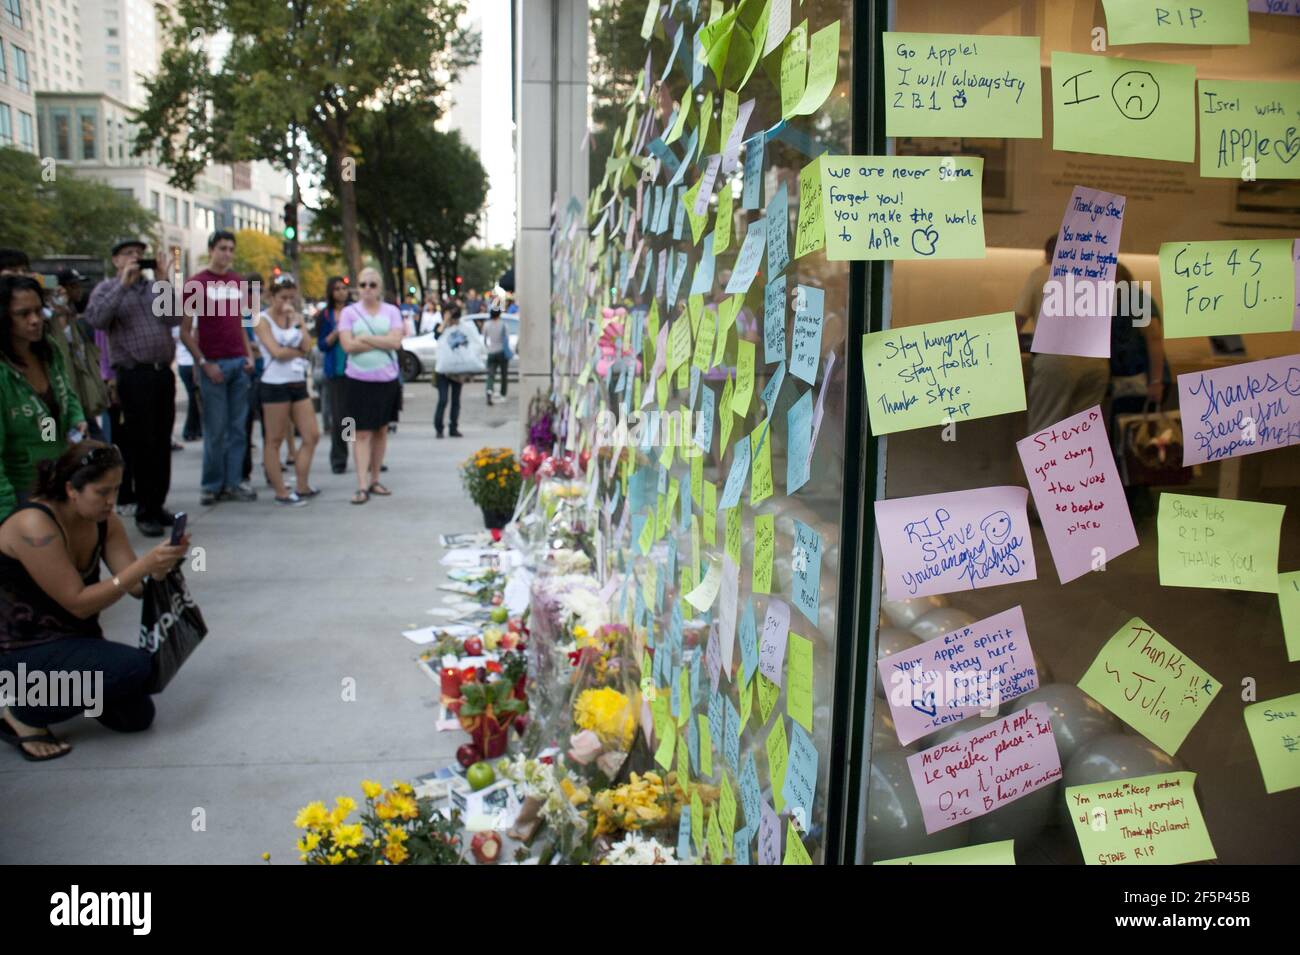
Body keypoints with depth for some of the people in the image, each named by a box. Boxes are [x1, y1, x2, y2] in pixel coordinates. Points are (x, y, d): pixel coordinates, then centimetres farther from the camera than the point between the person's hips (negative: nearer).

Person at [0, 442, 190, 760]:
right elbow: (78, 603, -26)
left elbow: (139, 587, -8)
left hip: (71, 638, 8)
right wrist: (144, 564, -33)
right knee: (134, 666, -28)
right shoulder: (34, 526, -27)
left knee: (135, 716, 5)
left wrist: (163, 563, -29)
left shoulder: (103, 520, -4)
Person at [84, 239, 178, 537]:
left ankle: (158, 504, 19)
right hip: (133, 375, -4)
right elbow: (95, 319, -15)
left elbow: (174, 319, -1)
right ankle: (145, 511, 5)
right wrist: (123, 283, -14)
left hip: (163, 372, 4)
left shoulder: (155, 287, 14)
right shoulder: (107, 289, 4)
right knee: (141, 444, -3)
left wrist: (164, 280, -5)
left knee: (162, 443, 9)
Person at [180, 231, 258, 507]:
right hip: (213, 365, -5)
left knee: (237, 427, 7)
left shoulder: (236, 282, 13)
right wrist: (204, 363, -12)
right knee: (215, 429, -1)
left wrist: (249, 354, 7)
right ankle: (211, 486, 10)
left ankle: (233, 482, 14)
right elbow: (185, 332, -3)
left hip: (239, 363, 5)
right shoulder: (195, 283, -3)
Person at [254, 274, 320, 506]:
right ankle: (281, 492, 6)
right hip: (275, 385, -6)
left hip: (298, 383, 6)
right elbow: (277, 352, -16)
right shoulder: (263, 320, -4)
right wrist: (299, 351, -2)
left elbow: (307, 346, -2)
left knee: (312, 436, 5)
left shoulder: (297, 317, 12)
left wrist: (296, 321, -7)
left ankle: (303, 487, 16)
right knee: (274, 440, 1)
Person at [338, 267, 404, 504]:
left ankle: (374, 480, 21)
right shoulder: (349, 312, 1)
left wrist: (365, 338, -13)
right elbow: (348, 345, -11)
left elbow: (396, 342, -9)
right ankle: (362, 486, -6)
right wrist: (382, 341, -10)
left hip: (387, 379, 2)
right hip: (360, 380, -2)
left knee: (381, 430, 10)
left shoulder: (391, 311, 5)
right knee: (362, 433, -5)